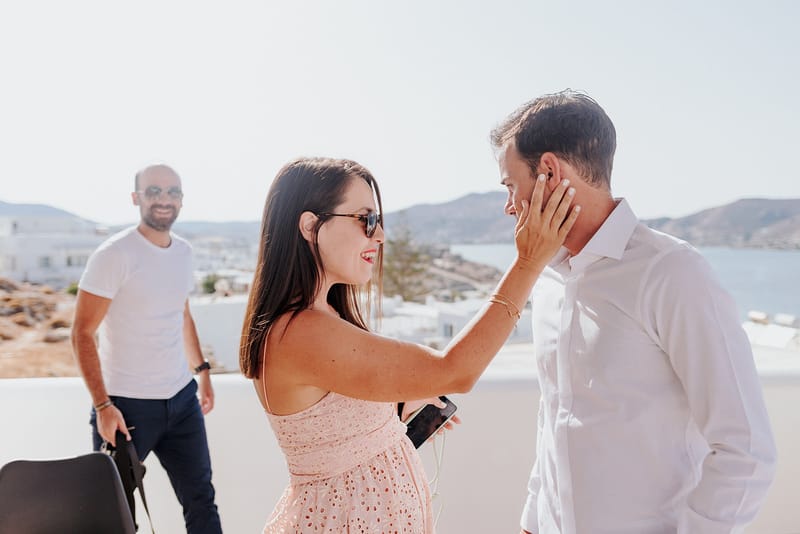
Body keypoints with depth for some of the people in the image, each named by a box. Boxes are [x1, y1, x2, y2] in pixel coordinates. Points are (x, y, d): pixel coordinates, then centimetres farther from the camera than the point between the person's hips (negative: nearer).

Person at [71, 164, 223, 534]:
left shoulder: (184, 251, 6)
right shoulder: (114, 254, -14)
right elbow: (82, 333, -14)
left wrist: (201, 370, 15)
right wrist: (102, 405, -17)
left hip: (183, 398, 6)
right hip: (127, 405, -5)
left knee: (201, 500, 11)